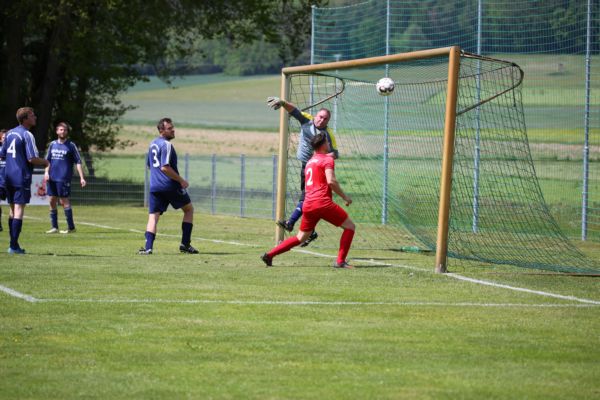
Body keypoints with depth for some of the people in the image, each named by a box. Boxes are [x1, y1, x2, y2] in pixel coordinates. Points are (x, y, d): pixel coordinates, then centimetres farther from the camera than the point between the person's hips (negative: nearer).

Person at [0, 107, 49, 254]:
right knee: (19, 210, -6)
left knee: (13, 210, 15)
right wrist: (45, 162, 0)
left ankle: (13, 244, 17)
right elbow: (32, 159, -18)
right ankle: (14, 246, -10)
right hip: (22, 177, -8)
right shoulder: (27, 135, -13)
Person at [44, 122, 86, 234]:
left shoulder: (71, 145, -1)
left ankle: (71, 227, 1)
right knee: (52, 202, 6)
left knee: (64, 201, -5)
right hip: (52, 178, 5)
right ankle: (54, 227, 13)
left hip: (64, 178, -5)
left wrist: (82, 178, -9)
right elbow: (47, 160, 17)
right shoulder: (52, 145, 12)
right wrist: (46, 172, 1)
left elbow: (78, 162, -2)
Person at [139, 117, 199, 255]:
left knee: (153, 217, 3)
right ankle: (185, 244, 9)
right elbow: (165, 167, -22)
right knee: (189, 209, 14)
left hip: (154, 186, 6)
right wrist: (181, 180, -15)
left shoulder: (153, 144, 15)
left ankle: (148, 247, -17)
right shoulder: (166, 145, -12)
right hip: (171, 186, -6)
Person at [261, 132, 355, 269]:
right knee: (350, 227, 3)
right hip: (323, 203, -7)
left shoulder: (310, 162, 23)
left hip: (308, 205, 7)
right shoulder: (327, 159, -1)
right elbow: (331, 181, -15)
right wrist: (344, 197, -7)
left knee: (300, 237, 18)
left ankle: (269, 255, 11)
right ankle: (340, 261, -5)